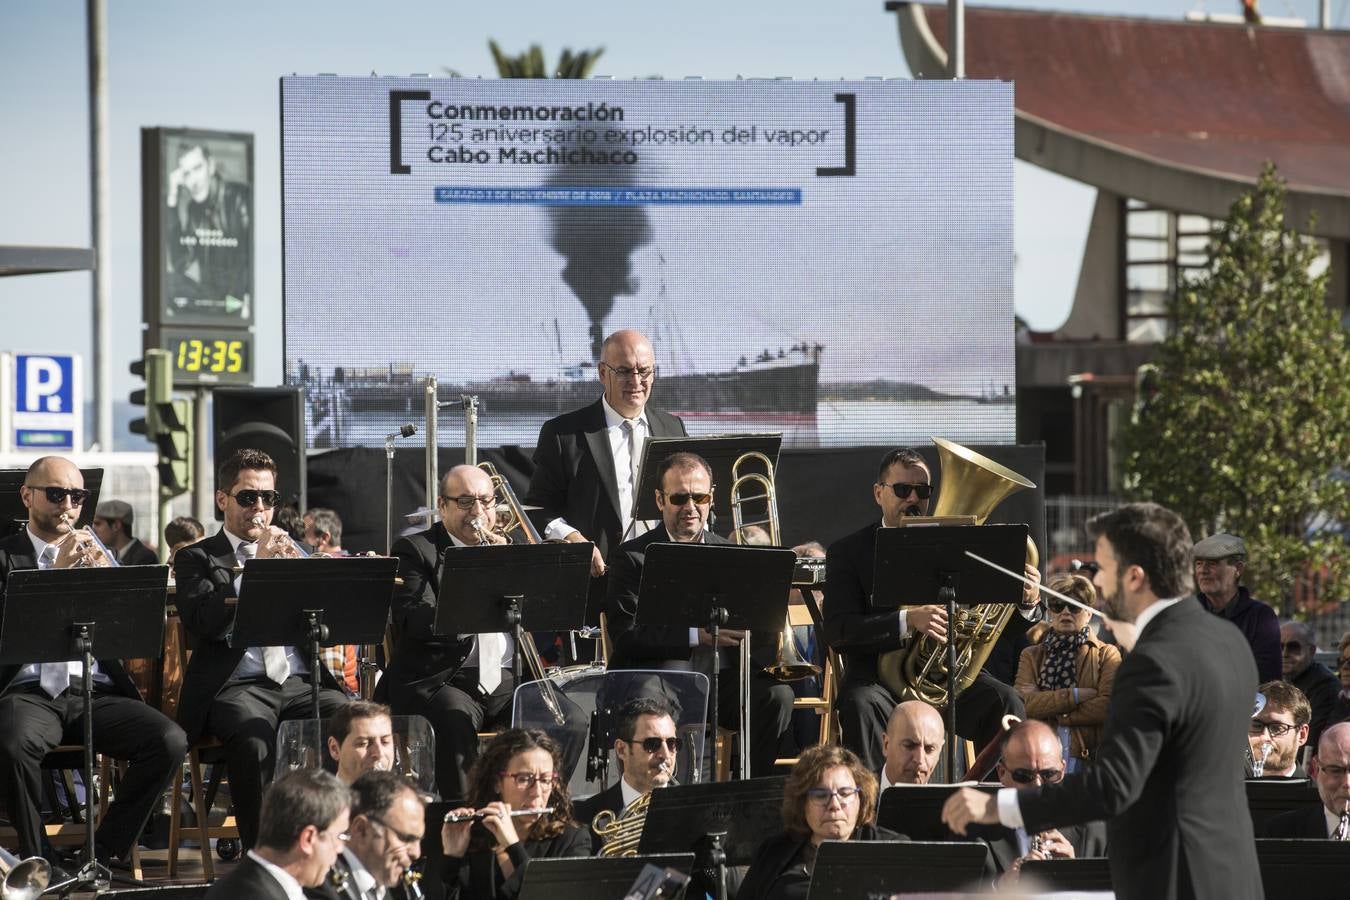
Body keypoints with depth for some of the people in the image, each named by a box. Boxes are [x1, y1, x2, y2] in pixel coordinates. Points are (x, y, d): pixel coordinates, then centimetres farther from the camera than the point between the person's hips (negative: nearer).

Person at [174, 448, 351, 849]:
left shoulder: (293, 552, 24)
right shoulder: (196, 558, 11)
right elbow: (202, 625, -9)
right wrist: (255, 567, -11)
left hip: (301, 681, 4)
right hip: (237, 685, -4)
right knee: (253, 736, -37)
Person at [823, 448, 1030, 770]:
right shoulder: (847, 552, 3)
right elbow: (837, 631, -11)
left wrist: (1026, 599, -14)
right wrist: (907, 621, -25)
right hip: (880, 675, -2)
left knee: (1005, 703, -25)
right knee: (860, 706, -35)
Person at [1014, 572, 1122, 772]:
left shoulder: (1106, 655, 12)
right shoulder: (1031, 656, 19)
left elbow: (1107, 707, -3)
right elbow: (1023, 702, 1)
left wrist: (1053, 714, -1)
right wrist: (1075, 696, -5)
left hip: (1087, 758, -1)